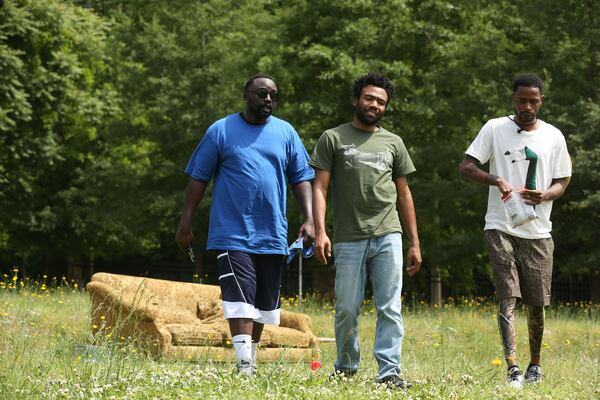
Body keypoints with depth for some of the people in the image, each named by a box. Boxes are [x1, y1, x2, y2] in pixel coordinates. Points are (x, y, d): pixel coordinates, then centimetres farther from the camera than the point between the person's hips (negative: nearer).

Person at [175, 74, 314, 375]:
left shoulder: (286, 133, 8)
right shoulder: (221, 131, 0)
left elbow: (301, 180, 10)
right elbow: (198, 179, 2)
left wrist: (309, 220, -3)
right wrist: (185, 224, -2)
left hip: (272, 236, 4)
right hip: (232, 234, -4)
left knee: (263, 303, 13)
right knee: (240, 300, -14)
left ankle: (251, 359, 28)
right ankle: (244, 368, -17)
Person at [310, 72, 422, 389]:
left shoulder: (393, 143, 16)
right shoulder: (333, 138, 7)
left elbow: (404, 194, 18)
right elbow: (320, 187, 0)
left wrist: (414, 243, 13)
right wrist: (320, 231, -12)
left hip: (388, 236, 2)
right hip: (348, 240, -2)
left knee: (390, 309, -5)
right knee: (346, 311, 3)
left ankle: (389, 371, -5)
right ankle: (346, 368, 20)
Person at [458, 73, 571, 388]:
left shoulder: (553, 136, 8)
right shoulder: (495, 129, 2)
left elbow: (562, 182, 10)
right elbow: (465, 166, -3)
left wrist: (545, 196, -14)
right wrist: (495, 180, -22)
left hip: (538, 232, 2)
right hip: (501, 228, -2)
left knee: (536, 303, 7)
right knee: (507, 297, -12)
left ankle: (535, 363, 27)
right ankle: (512, 368, -18)